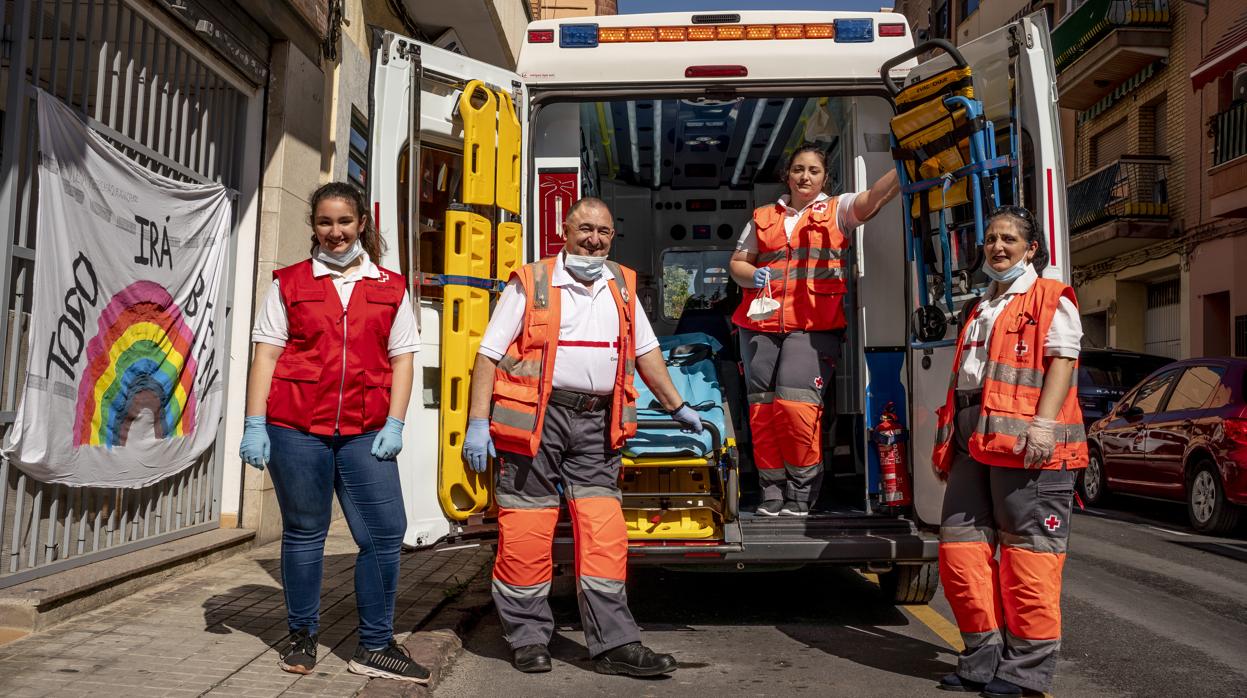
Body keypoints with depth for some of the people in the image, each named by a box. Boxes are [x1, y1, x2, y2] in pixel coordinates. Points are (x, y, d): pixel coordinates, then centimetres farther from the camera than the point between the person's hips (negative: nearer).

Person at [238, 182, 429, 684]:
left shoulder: (390, 287, 10)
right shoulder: (290, 283, 8)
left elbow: (401, 359, 8)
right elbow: (265, 355, 5)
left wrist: (394, 425, -2)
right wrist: (255, 425, -2)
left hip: (365, 433, 1)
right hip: (295, 429, -1)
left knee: (385, 533, -2)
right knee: (303, 532, 9)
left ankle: (375, 647, 12)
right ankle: (301, 637, 26)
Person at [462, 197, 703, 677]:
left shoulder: (622, 285, 15)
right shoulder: (530, 283, 1)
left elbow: (645, 350, 23)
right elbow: (490, 353, -2)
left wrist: (677, 407, 24)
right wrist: (477, 422, -10)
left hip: (597, 424, 4)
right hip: (536, 419, -3)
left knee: (605, 535, 1)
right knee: (526, 533, 0)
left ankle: (615, 644, 7)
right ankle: (528, 638, 16)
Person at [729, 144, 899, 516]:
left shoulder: (837, 210, 10)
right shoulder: (763, 217, 19)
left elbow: (874, 196, -8)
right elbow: (737, 262, 21)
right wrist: (753, 275, -2)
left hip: (814, 326, -4)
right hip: (760, 324, 4)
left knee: (795, 403, -16)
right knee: (762, 408, 2)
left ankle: (801, 493, -2)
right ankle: (772, 491, 13)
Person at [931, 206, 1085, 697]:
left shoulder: (1049, 299, 5)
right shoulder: (980, 312, 26)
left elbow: (1062, 359, -8)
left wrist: (1044, 423, -22)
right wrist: (947, 444, 21)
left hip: (1026, 445, -8)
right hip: (974, 445, 8)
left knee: (1028, 552, -4)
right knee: (960, 548, 5)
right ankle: (985, 656, 15)